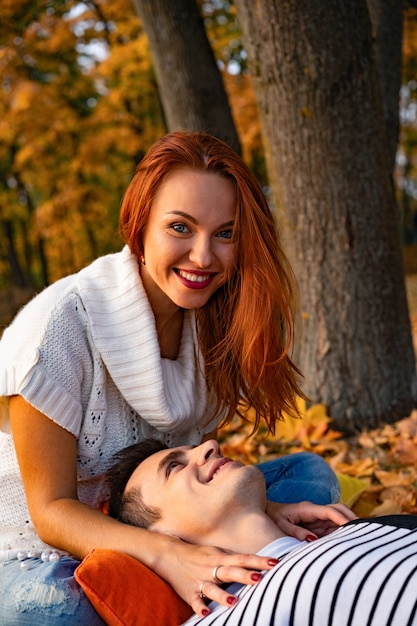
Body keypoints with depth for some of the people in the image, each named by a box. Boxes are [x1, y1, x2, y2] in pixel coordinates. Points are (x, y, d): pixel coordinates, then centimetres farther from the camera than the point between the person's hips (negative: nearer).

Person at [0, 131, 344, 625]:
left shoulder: (218, 319, -7)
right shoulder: (61, 323, -26)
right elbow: (52, 510, -24)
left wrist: (252, 510, -26)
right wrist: (166, 554, -42)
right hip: (48, 556, -5)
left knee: (311, 474, -3)